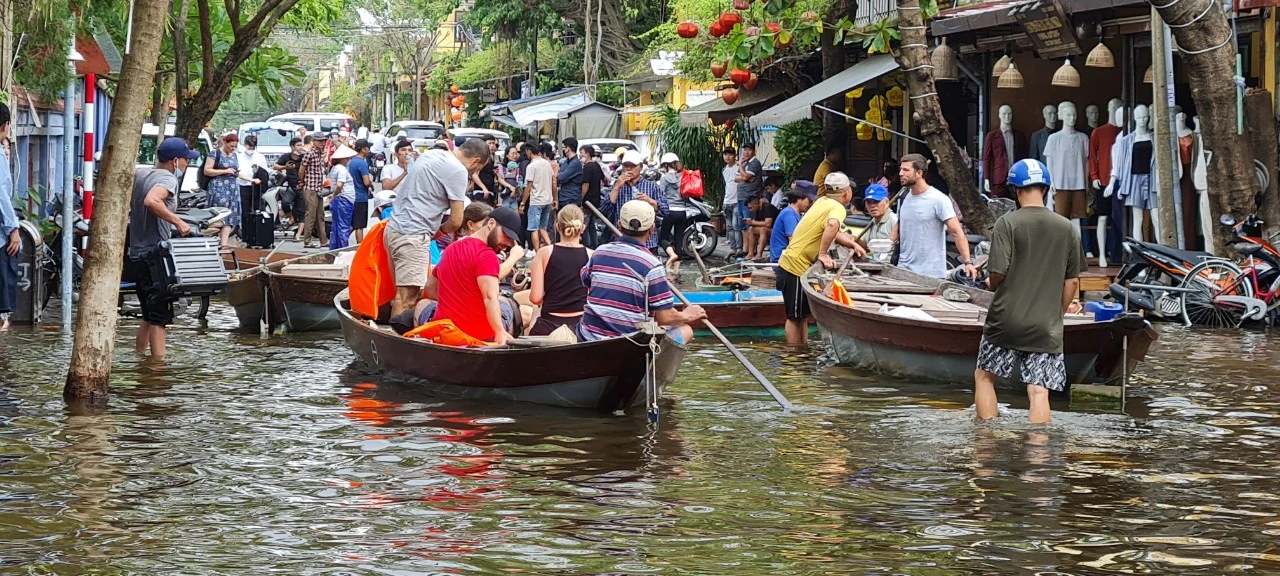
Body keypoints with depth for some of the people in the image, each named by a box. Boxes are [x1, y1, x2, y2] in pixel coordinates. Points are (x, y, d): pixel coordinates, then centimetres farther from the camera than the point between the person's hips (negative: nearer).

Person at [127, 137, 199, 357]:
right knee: (160, 316, -7)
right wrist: (178, 222, -30)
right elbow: (152, 201, -34)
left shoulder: (139, 174, 11)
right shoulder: (167, 179, -15)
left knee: (149, 316, 19)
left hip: (136, 255, 9)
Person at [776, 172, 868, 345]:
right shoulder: (837, 208, -15)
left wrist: (853, 244, 8)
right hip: (796, 267, -9)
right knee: (795, 317, -1)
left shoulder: (822, 202, 11)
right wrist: (823, 254, -32)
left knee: (803, 316, 15)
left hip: (790, 264, 9)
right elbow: (832, 225, -39)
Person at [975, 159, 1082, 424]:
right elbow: (1072, 282, 8)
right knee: (1039, 392, 0)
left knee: (984, 376, 15)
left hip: (1006, 320, -2)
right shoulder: (1067, 228, 5)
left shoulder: (1008, 223, -8)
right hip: (1046, 328, 2)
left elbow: (998, 273, -13)